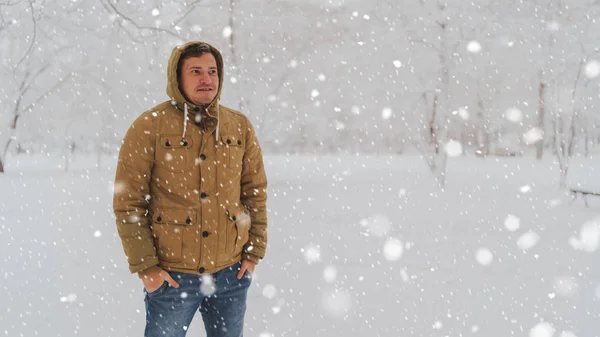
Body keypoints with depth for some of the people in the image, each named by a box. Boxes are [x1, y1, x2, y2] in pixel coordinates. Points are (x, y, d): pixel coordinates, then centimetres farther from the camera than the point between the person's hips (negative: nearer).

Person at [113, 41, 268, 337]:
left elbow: (255, 192, 9)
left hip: (232, 274, 4)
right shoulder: (150, 127, -8)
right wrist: (145, 267, -9)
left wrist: (255, 251, 5)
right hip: (171, 276, -3)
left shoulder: (239, 126, 3)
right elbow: (127, 203, -8)